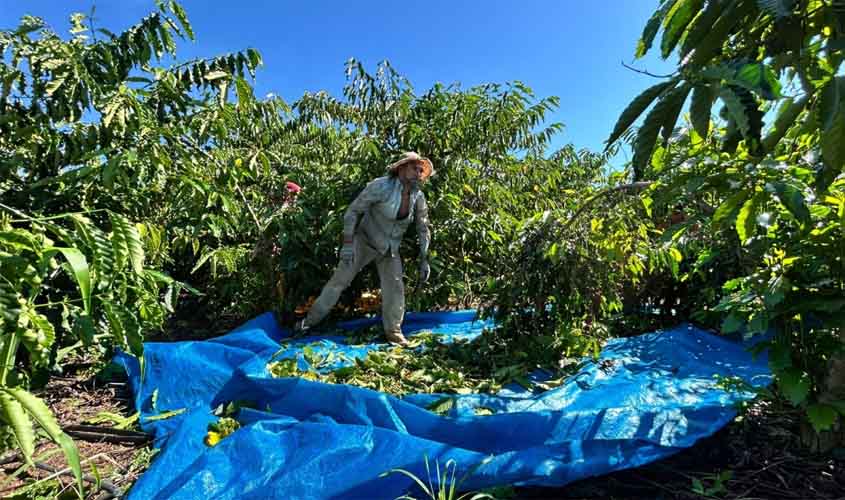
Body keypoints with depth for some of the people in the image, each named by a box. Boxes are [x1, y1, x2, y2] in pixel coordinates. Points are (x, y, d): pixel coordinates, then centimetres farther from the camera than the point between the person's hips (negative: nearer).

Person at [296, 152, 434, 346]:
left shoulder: (418, 197, -9)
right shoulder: (381, 186, -23)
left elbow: (423, 229, 3)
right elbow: (353, 211, -17)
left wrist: (424, 260, 0)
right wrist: (347, 244, -21)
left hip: (391, 249, 4)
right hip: (364, 240, -3)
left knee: (395, 288, -1)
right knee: (339, 279, -1)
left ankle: (393, 331, 17)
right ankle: (311, 319, 14)